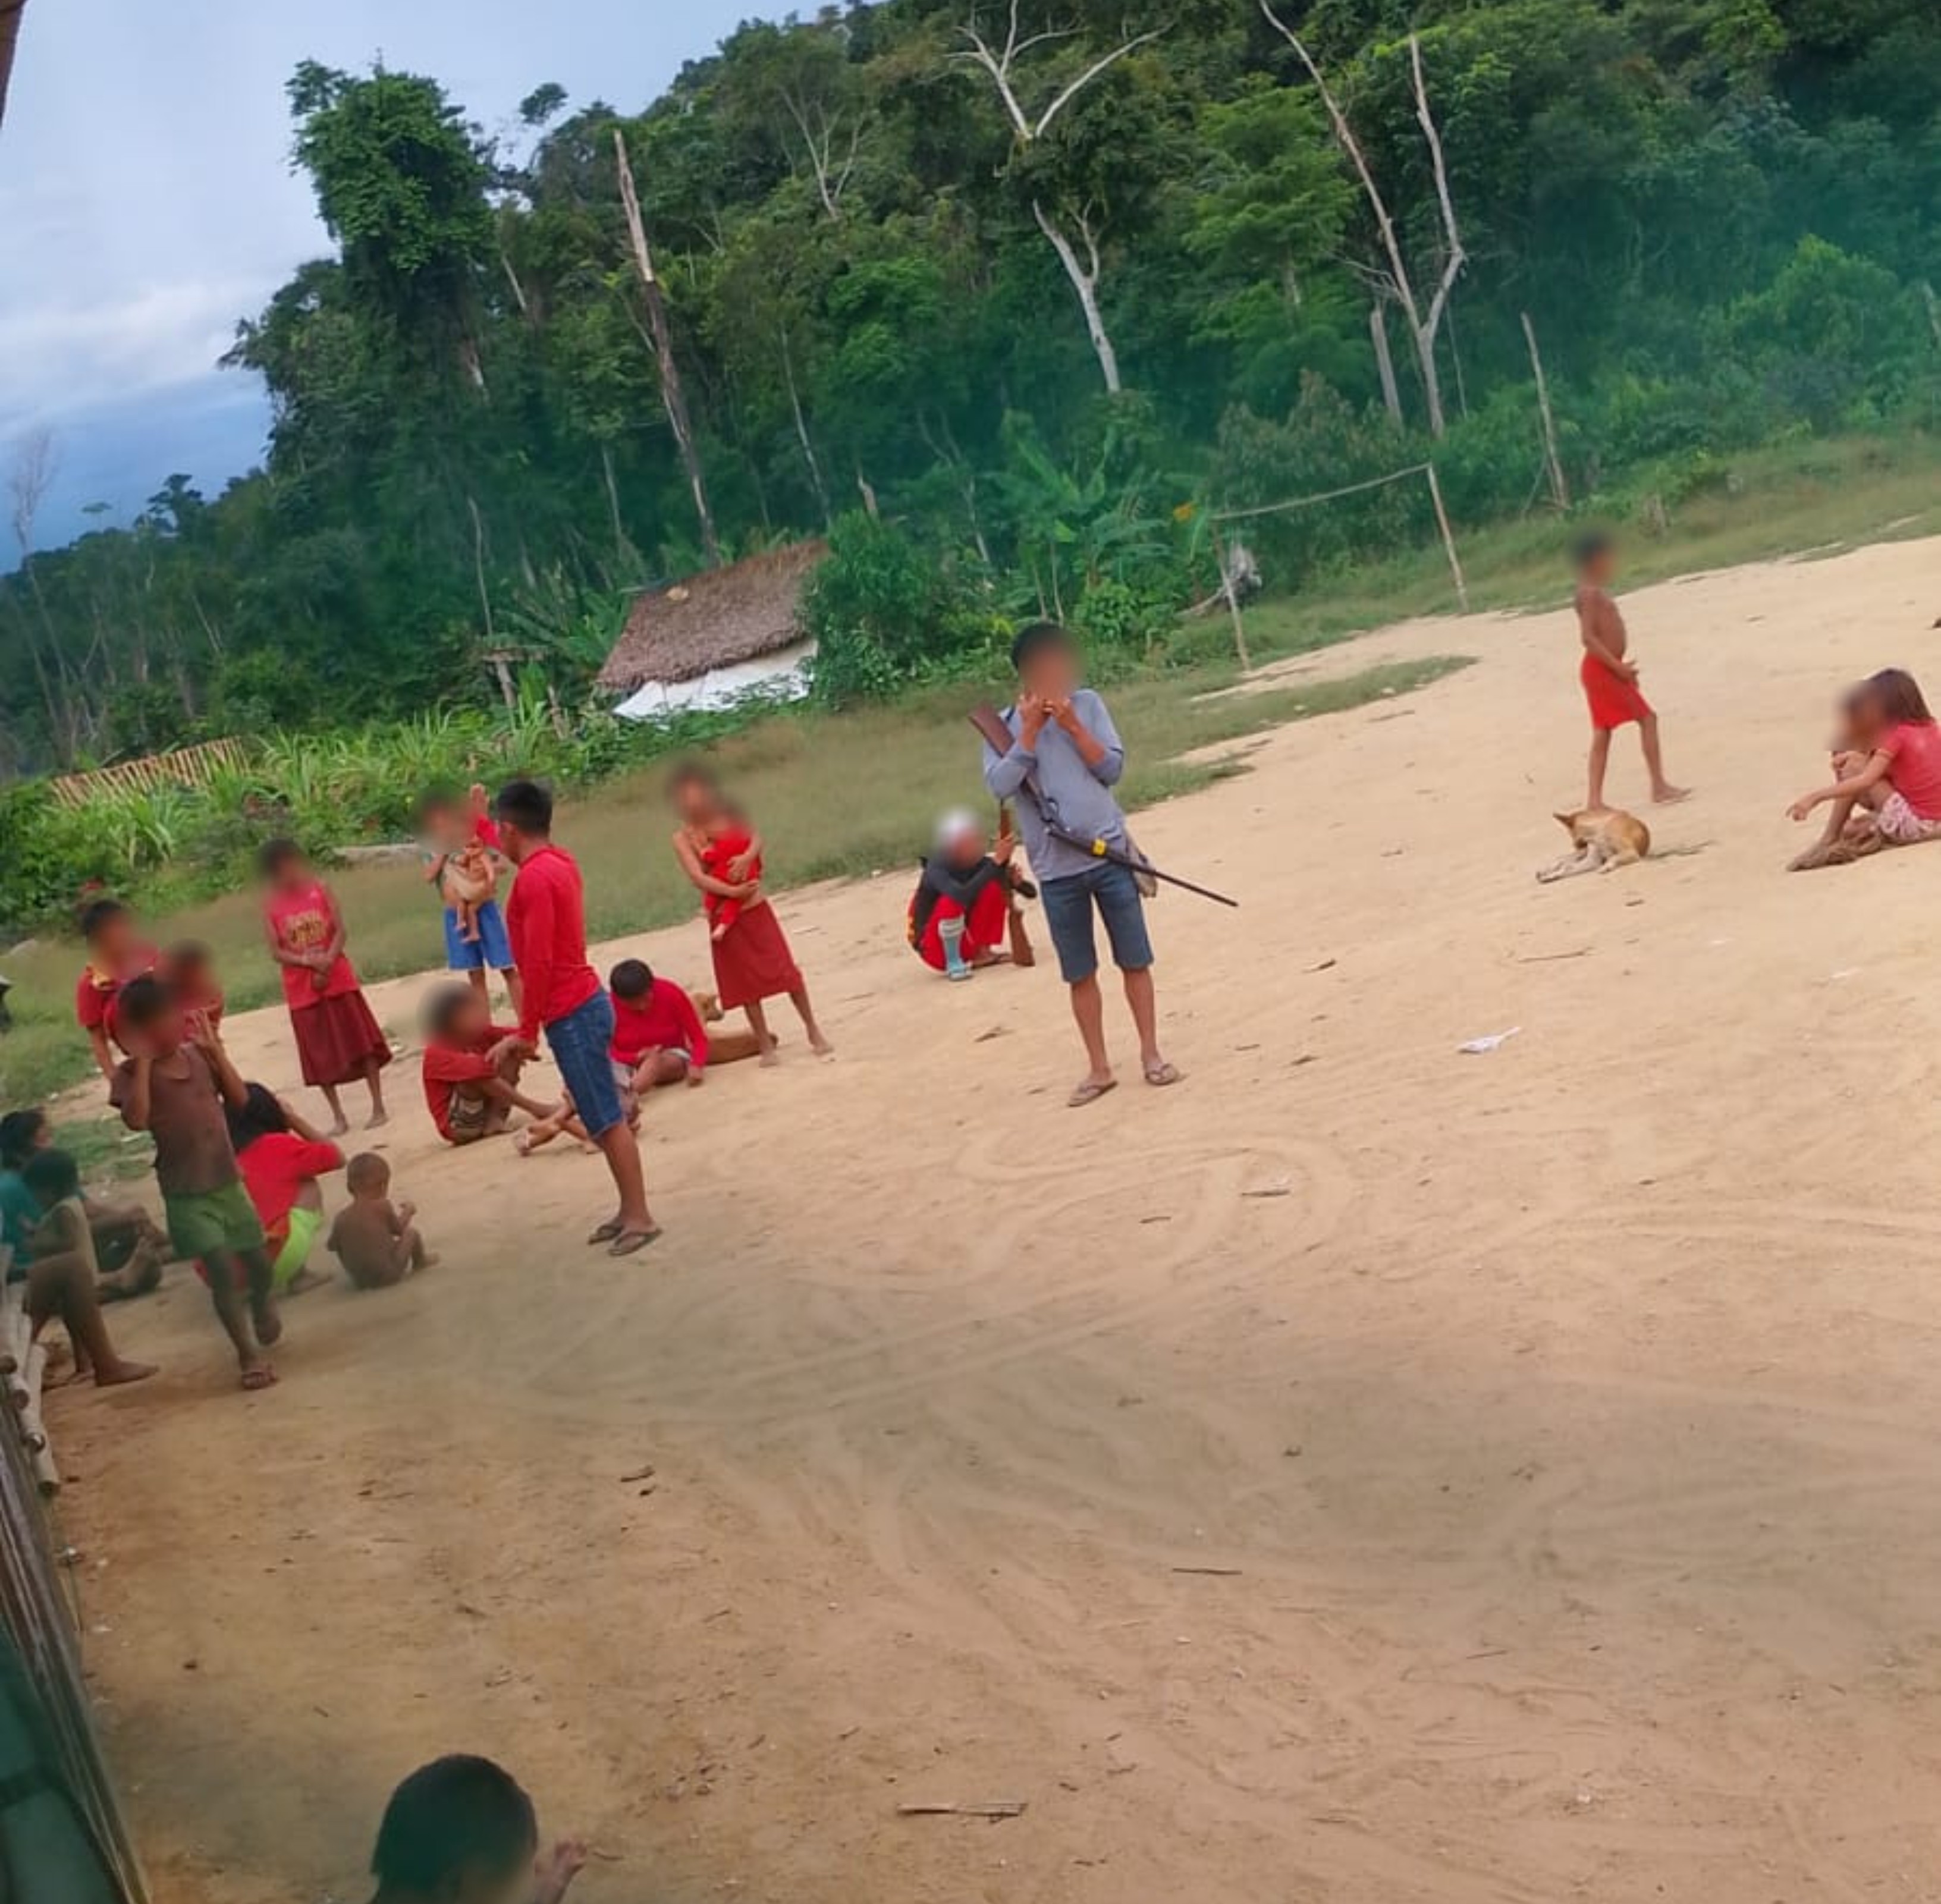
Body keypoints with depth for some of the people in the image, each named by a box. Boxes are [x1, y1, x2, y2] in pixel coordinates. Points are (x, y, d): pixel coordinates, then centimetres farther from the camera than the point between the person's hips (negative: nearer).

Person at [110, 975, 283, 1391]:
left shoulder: (198, 1056, 2)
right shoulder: (132, 1073, -11)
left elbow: (240, 1098, -2)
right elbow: (137, 1119, -28)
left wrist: (215, 1049, -8)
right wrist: (142, 1061, -24)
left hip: (228, 1181, 5)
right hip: (187, 1193, -5)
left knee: (259, 1263, 14)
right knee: (222, 1270, -13)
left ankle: (265, 1316, 47)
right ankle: (250, 1355, 1)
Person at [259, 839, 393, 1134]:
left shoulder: (321, 890, -1)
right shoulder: (271, 905, -2)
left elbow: (340, 930, -5)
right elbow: (276, 952, -5)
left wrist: (327, 961, -19)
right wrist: (308, 962, -19)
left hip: (338, 979, -1)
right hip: (302, 990, 1)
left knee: (362, 1043, 0)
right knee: (321, 1056, 5)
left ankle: (378, 1107, 8)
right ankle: (338, 1117, 15)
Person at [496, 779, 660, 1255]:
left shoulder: (533, 877, -19)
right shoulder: (559, 862, 9)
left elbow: (539, 962, -21)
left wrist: (527, 1029, -15)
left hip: (571, 1014, -9)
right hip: (586, 1003, 9)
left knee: (606, 1119, -5)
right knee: (603, 1116, 14)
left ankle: (639, 1217, -1)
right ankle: (629, 1209, 20)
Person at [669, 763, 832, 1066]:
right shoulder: (683, 839, -6)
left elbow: (756, 838, -14)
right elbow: (697, 878, -16)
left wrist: (747, 857, -34)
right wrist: (732, 892, -26)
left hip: (756, 909, 1)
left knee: (787, 970, 1)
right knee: (747, 984, 6)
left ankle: (813, 1030, 15)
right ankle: (766, 1044, 17)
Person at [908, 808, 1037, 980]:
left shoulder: (981, 863, -8)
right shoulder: (936, 868, -23)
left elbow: (1031, 892, -7)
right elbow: (963, 896, -45)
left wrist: (1016, 882, -30)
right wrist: (997, 861, -47)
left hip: (966, 942, 5)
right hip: (934, 949, -5)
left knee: (995, 886, -11)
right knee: (952, 901, -32)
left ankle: (982, 953, -8)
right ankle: (953, 964, -19)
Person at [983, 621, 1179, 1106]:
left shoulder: (1088, 704, 3)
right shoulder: (1002, 725, 0)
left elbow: (1113, 768, -3)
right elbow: (1000, 786, -12)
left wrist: (1072, 726, -13)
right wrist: (1030, 731, -16)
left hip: (1110, 855, 0)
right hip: (1056, 870, 0)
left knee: (1134, 960, 6)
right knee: (1080, 974, 7)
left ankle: (1151, 1053, 18)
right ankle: (1099, 1068, 16)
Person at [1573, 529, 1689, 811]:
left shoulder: (1597, 592, 16)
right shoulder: (1591, 593, -16)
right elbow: (1587, 636, -24)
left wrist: (1621, 667, 18)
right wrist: (1618, 666, -25)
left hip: (1604, 670, 10)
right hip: (1601, 670, -10)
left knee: (1602, 732, 9)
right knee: (1647, 719, -5)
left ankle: (1595, 799, 8)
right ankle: (1659, 786, -2)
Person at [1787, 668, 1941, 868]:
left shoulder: (1896, 736, -11)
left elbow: (1865, 781, -21)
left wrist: (1815, 797, -22)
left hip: (1914, 825, -9)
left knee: (1854, 767, -5)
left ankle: (1828, 842, -5)